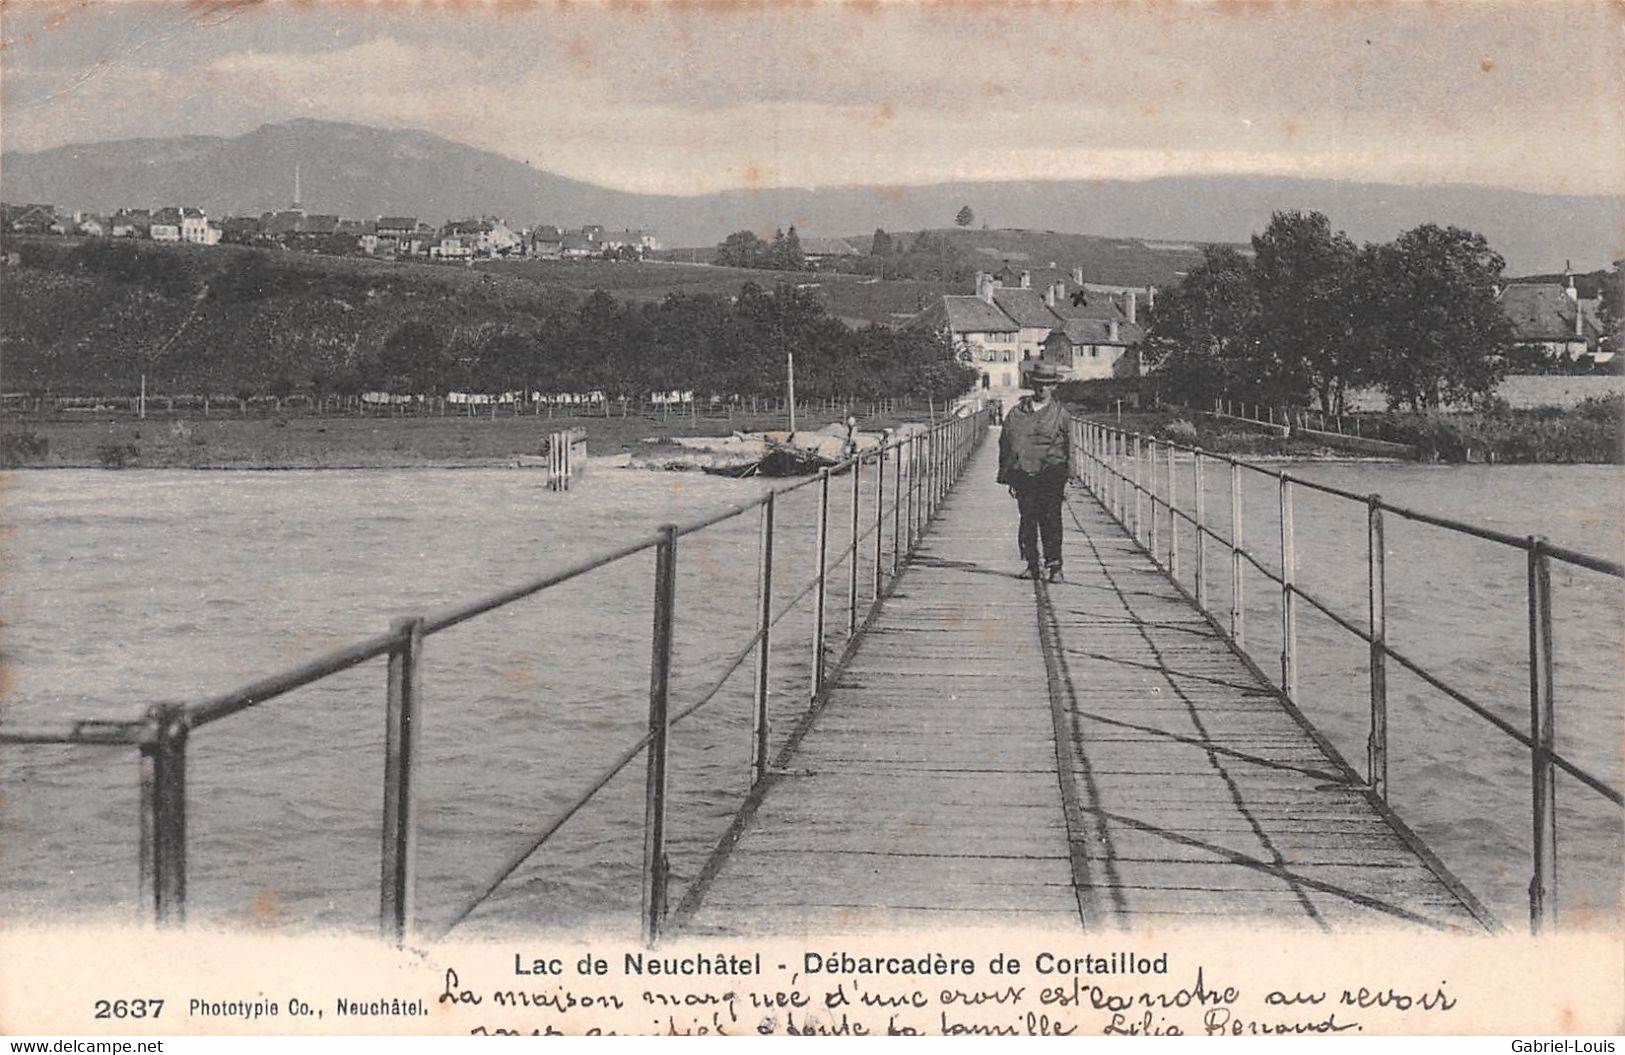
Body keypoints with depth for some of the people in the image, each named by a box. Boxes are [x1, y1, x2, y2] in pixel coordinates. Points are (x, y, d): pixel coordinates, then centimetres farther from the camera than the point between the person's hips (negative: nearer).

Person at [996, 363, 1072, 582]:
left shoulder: (1061, 414, 7)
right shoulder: (1016, 412, 11)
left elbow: (1068, 448, 8)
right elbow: (1005, 444, 13)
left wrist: (1066, 478, 1)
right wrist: (1006, 476, 7)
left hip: (1051, 475, -2)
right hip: (1023, 472, 2)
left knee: (1051, 521, -7)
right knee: (1027, 520, 4)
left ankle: (1054, 567, -4)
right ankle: (1031, 565, 13)